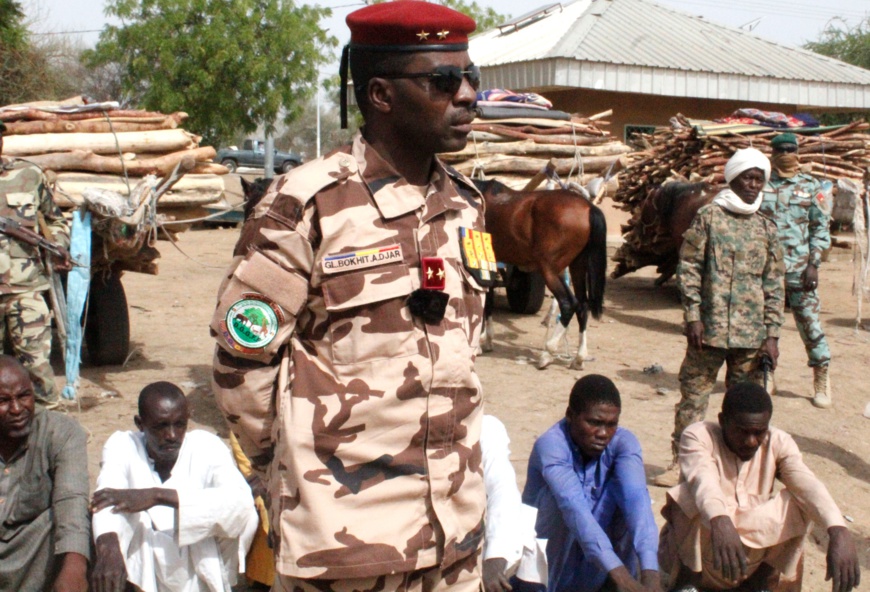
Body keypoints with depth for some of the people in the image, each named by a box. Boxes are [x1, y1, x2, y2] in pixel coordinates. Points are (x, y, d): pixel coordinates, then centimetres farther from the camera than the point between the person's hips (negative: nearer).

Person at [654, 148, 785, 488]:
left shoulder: (766, 228, 9)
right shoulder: (708, 217, 1)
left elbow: (774, 285, 8)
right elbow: (688, 268, -2)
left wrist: (772, 334, 2)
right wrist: (693, 317, -9)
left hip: (751, 334, 2)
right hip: (709, 329, -2)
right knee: (693, 396, 4)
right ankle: (681, 463, 14)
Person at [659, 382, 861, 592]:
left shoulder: (778, 443, -7)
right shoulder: (698, 436, -17)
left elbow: (808, 484, -25)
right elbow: (703, 480, -37)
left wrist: (838, 531, -43)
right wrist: (720, 522, -58)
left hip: (752, 557, 3)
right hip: (695, 553, -3)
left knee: (800, 502, -19)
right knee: (693, 500, -33)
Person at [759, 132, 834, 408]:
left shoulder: (811, 187, 5)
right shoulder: (761, 185, 6)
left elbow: (820, 229, 4)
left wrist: (813, 265, -5)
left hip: (799, 268, -1)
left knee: (809, 321, -2)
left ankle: (822, 378, 10)